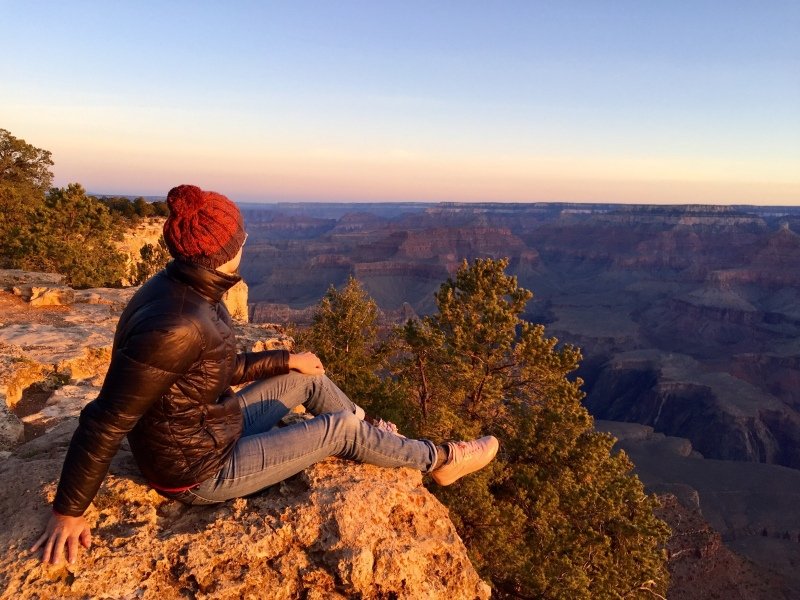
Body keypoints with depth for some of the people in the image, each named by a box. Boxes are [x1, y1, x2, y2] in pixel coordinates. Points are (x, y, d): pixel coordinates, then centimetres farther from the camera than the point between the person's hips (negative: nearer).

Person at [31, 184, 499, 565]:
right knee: (340, 428, -2)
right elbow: (105, 423, -29)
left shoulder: (183, 288, -7)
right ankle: (437, 460, 20)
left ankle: (373, 436, 36)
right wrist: (68, 513, -18)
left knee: (306, 375, 15)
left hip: (214, 427, 8)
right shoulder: (174, 325, -35)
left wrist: (286, 359, 12)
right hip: (202, 474, -8)